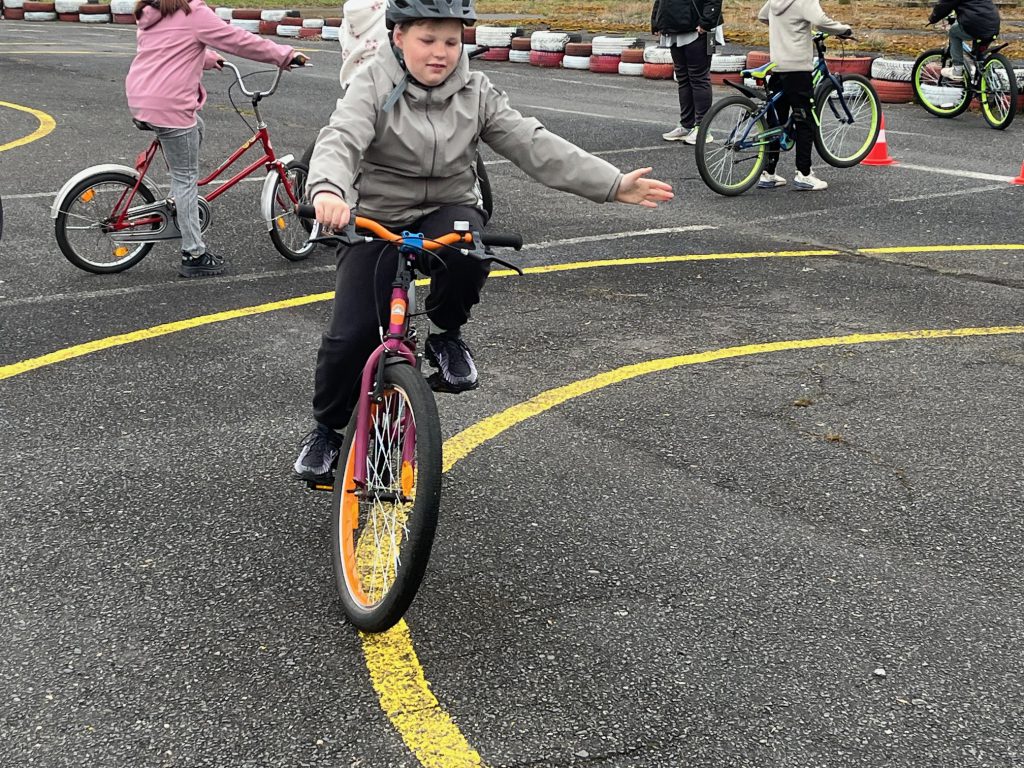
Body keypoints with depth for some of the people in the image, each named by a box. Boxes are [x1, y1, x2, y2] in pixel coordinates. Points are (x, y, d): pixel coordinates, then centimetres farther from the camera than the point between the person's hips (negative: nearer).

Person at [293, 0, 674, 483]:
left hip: (448, 213, 2)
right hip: (377, 220, -2)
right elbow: (341, 140, -28)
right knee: (351, 335, -14)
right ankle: (327, 427, 15)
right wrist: (328, 190, -52)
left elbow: (535, 146, -6)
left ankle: (446, 334, -3)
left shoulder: (475, 93, -1)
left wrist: (614, 184, -15)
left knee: (466, 254, -36)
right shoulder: (374, 86, -11)